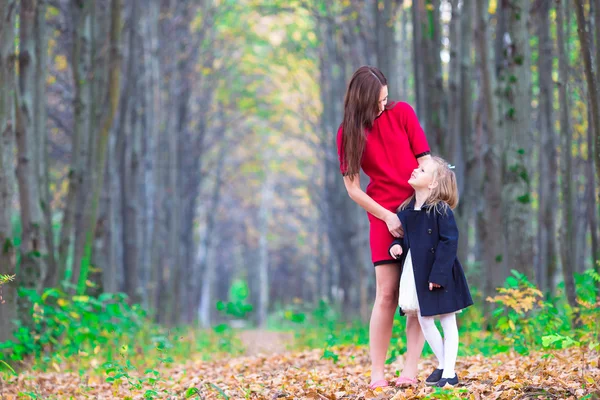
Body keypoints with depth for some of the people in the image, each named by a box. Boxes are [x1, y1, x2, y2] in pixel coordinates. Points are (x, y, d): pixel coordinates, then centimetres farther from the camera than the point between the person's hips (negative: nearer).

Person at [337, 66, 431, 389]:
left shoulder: (401, 112, 1)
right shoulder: (348, 132, 1)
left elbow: (424, 161, 1)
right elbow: (352, 186, -1)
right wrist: (386, 216, -10)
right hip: (384, 216, -1)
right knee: (386, 295, -7)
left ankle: (410, 370, -7)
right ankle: (377, 374, -5)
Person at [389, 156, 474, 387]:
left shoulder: (440, 210, -15)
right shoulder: (405, 210, 5)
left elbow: (449, 242, -18)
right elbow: (402, 236, 18)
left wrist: (439, 274, -22)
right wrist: (396, 246, -6)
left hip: (439, 276, -7)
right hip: (417, 274, 7)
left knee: (448, 323, 4)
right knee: (423, 319, 12)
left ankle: (449, 372, 8)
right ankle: (442, 365, 27)